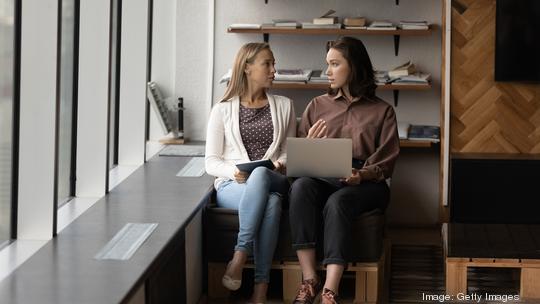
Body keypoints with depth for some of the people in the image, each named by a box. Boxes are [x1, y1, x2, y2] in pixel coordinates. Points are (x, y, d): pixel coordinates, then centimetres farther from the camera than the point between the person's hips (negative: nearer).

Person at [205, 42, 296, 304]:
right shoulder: (223, 110, 10)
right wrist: (233, 171, -15)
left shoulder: (283, 106, 17)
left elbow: (289, 151, 17)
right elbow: (211, 162, 7)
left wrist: (282, 164, -7)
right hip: (232, 185, -1)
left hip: (273, 181, 1)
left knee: (260, 174, -40)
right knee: (270, 202, -39)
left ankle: (240, 254, -40)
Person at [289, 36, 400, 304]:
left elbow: (386, 164, 5)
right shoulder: (318, 106, 19)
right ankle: (309, 280, -39)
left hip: (365, 183, -2)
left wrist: (362, 175, -16)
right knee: (300, 186, -34)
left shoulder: (382, 111, 13)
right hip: (322, 179, 2)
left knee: (336, 202, -37)